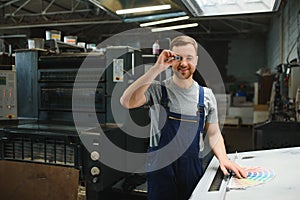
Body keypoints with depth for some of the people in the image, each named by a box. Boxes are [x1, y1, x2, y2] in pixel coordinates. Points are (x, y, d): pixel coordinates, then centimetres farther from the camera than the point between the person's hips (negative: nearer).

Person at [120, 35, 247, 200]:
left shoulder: (207, 95, 4)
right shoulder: (157, 90, -6)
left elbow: (213, 133, 9)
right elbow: (126, 102, -24)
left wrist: (223, 158, -9)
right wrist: (156, 69, -24)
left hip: (193, 167, 3)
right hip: (161, 166, -3)